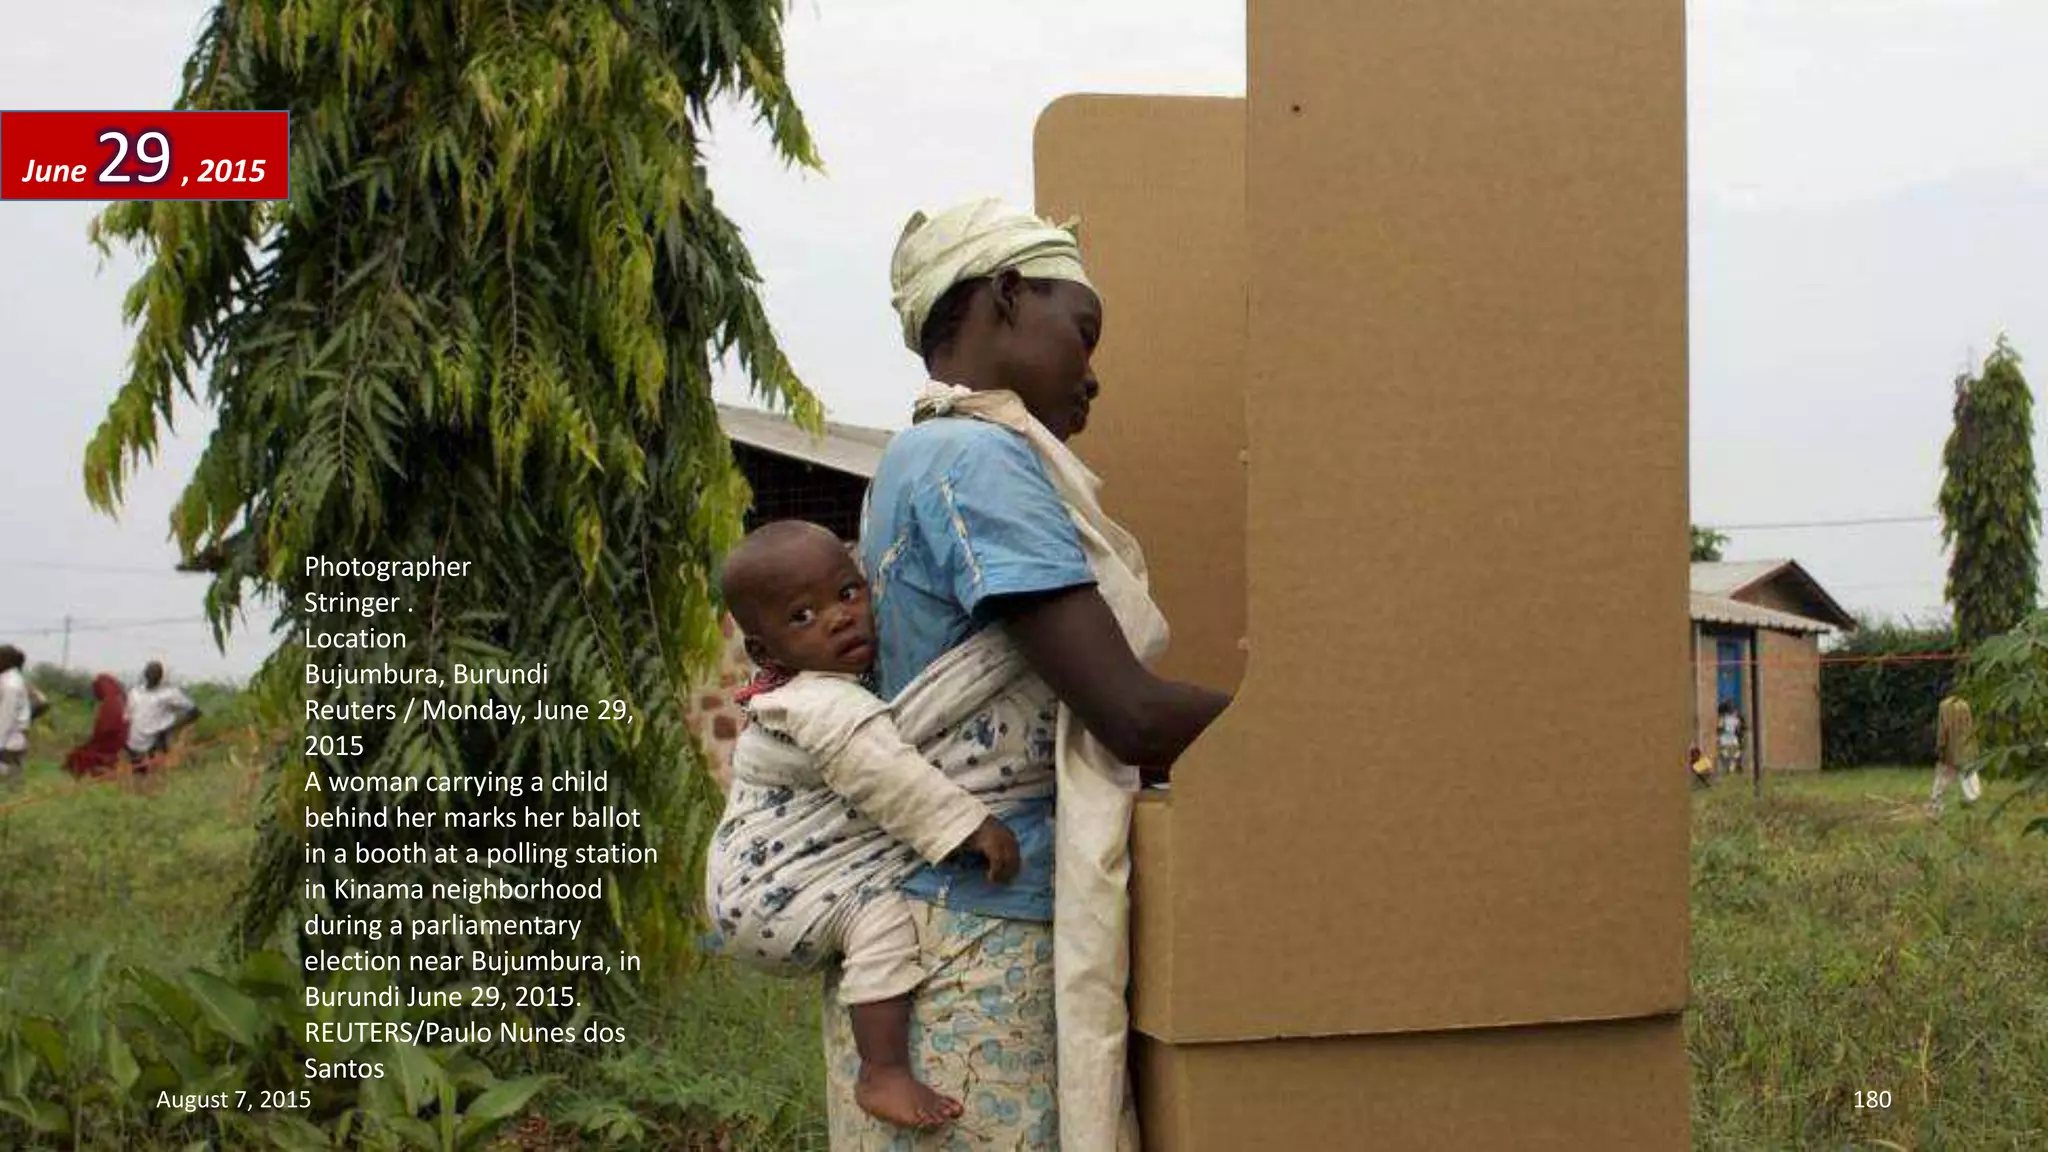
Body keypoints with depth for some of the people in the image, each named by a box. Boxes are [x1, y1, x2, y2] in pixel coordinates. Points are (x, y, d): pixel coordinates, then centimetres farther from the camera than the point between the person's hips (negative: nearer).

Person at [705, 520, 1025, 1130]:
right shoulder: (827, 705, -27)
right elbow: (885, 774, -38)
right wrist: (970, 823, -41)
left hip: (764, 884, 11)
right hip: (769, 893, -11)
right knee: (882, 915, -27)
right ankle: (885, 1075, -25)